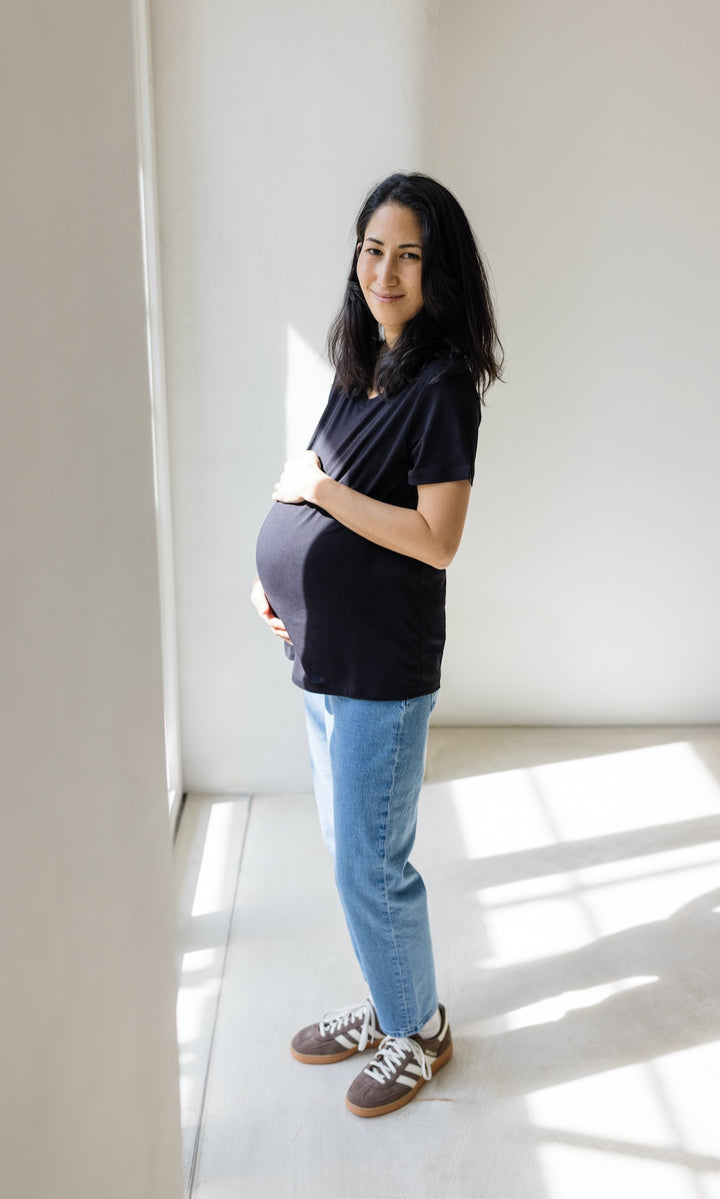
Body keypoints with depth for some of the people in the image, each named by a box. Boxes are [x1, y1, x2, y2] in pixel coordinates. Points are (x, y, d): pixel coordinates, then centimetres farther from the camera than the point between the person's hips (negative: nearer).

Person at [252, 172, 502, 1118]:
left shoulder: (442, 388, -16)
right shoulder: (363, 368, 10)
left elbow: (435, 540, -22)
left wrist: (319, 488, -17)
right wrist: (277, 573, 5)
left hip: (382, 667, -8)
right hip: (327, 652, 9)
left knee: (371, 865, 5)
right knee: (350, 848, 20)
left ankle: (419, 1032, 29)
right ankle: (386, 1008, 40)